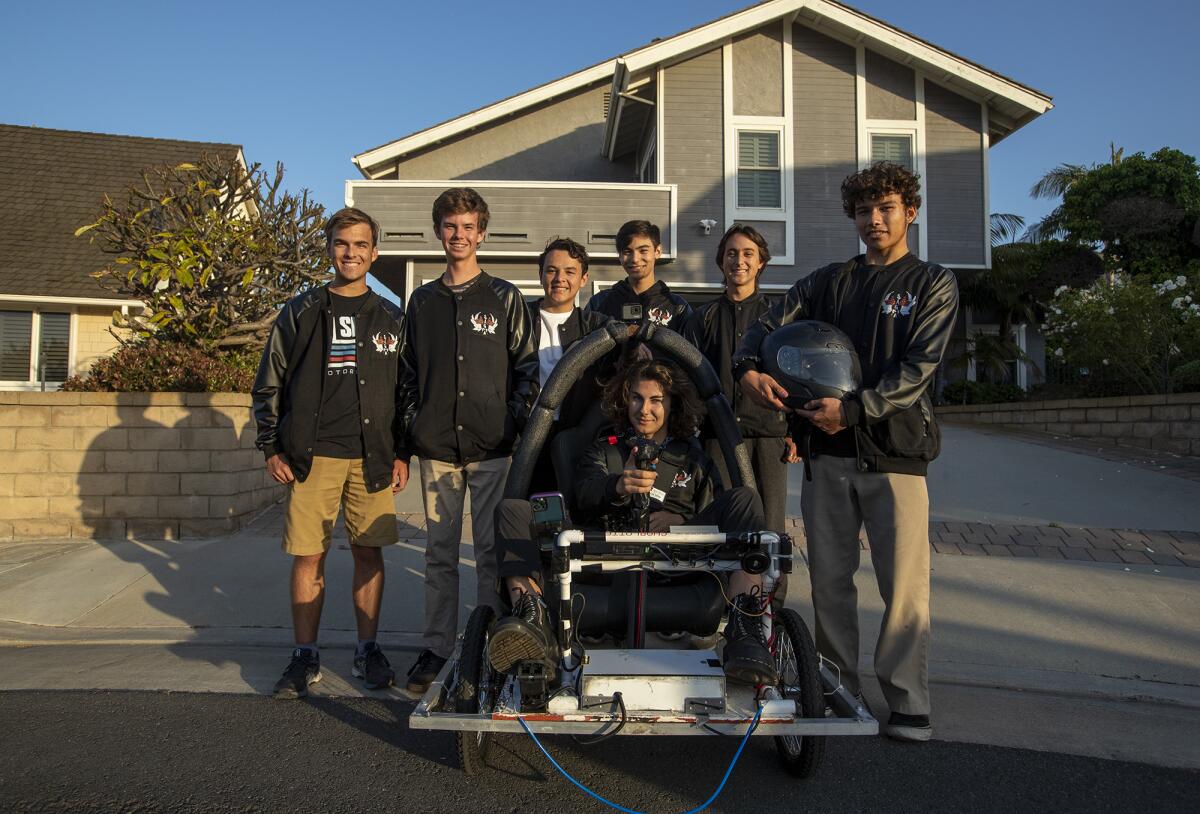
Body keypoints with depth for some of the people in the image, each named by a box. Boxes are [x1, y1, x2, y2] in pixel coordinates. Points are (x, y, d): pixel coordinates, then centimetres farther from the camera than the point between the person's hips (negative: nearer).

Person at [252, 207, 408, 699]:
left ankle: (367, 650, 18)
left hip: (372, 459, 1)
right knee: (308, 556, 2)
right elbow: (269, 386, 9)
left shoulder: (391, 319, 10)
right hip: (311, 457, 0)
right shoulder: (300, 313, 8)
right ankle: (305, 658, 14)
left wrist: (402, 454, 5)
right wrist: (271, 449, 3)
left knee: (369, 552, 4)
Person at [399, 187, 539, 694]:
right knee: (440, 553, 8)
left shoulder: (504, 298, 5)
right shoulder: (422, 301, 13)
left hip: (491, 448, -2)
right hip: (436, 448, 3)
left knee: (491, 551, 3)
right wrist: (404, 441, 8)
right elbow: (409, 375, 14)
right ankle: (436, 649, 18)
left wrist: (514, 427, -6)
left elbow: (527, 369, 4)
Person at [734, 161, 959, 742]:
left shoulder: (932, 283, 7)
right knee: (829, 577, 8)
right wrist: (748, 367, -12)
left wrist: (854, 408, -17)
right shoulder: (827, 281, 17)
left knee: (904, 584, -3)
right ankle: (837, 689, 22)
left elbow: (919, 366, -6)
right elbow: (770, 324, 10)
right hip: (829, 450, 3)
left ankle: (908, 702, 10)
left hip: (894, 451, -3)